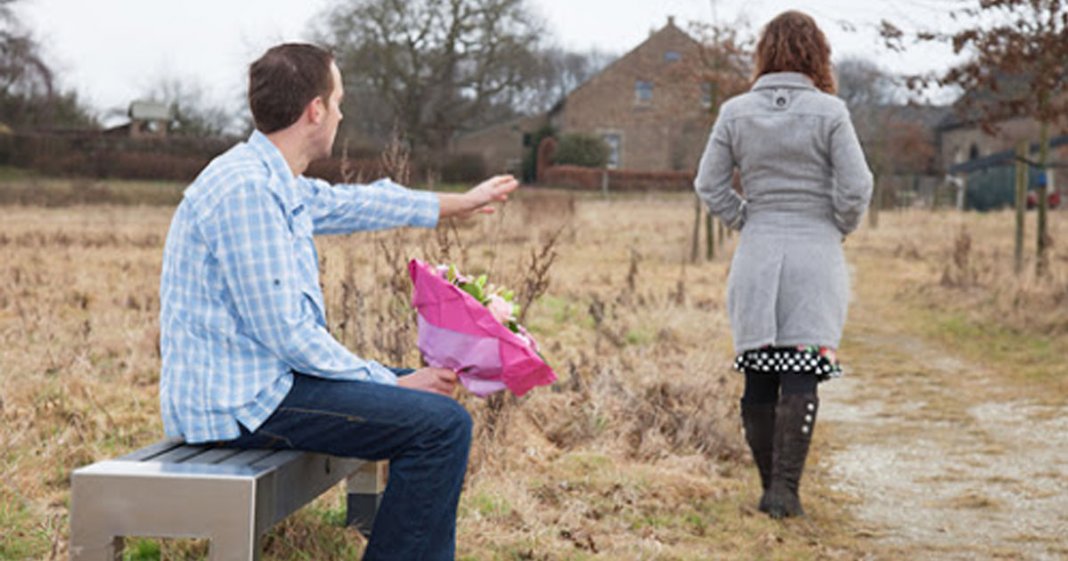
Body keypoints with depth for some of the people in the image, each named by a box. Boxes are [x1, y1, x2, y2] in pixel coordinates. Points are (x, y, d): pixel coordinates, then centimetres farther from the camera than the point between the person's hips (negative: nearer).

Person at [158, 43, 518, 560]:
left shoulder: (276, 182, 10)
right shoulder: (246, 191, -21)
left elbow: (351, 203, 28)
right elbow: (285, 333, -22)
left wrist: (459, 203, 39)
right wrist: (390, 382, -12)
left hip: (256, 378, 11)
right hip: (241, 401, -11)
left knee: (430, 396, 20)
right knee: (442, 424, -16)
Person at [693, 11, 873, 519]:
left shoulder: (735, 112, 2)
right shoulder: (829, 112, -6)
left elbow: (708, 185, 4)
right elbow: (856, 188, -7)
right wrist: (840, 228, 10)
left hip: (757, 255, 3)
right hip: (815, 255, -2)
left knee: (758, 374, 9)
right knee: (801, 375, -2)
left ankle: (771, 487, 15)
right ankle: (785, 488, -7)